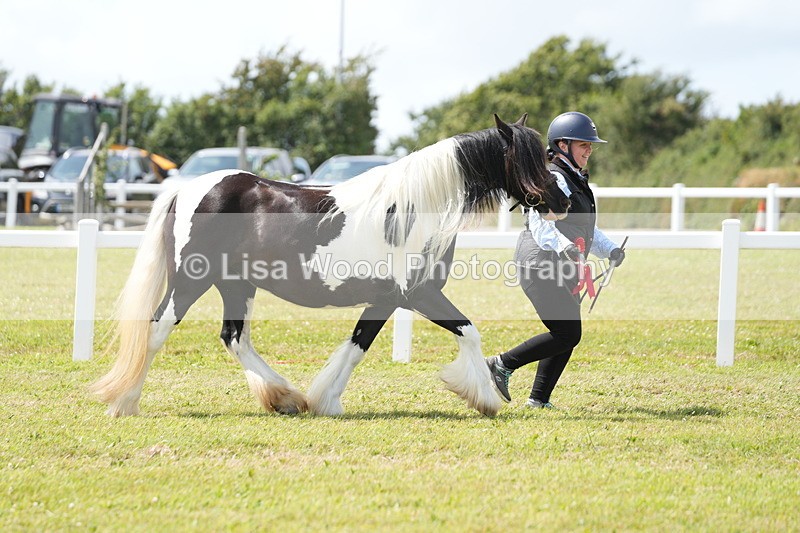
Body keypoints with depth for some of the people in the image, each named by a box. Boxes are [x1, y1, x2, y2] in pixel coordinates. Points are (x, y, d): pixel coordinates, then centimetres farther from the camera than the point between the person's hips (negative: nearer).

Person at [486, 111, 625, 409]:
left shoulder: (576, 181, 20)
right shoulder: (552, 179, -14)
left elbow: (584, 229, 28)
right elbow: (541, 225, -28)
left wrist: (609, 250, 12)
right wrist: (564, 247, -45)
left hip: (563, 272, 11)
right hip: (540, 266, -11)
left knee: (568, 336, 9)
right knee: (567, 334, -14)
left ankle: (539, 399, 13)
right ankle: (503, 365, -4)